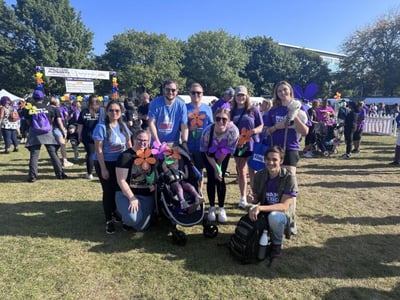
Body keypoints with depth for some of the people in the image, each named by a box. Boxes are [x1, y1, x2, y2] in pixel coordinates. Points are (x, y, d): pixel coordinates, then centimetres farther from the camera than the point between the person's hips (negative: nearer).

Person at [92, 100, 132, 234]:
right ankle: (108, 220, 16)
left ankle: (113, 211, 35)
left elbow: (129, 145, 9)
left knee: (118, 188, 10)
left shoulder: (123, 125, 1)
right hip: (105, 163, -5)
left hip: (120, 162, 5)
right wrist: (103, 169, -18)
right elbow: (98, 149, -16)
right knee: (108, 190, 0)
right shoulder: (101, 127, -15)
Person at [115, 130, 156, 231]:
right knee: (133, 219, -30)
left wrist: (154, 184, -3)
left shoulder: (151, 155, 5)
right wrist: (132, 198, -21)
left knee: (142, 227, 0)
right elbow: (121, 180, -15)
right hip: (127, 193, -4)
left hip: (147, 195, 5)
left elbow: (155, 172, 18)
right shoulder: (125, 156, -11)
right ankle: (126, 219, 8)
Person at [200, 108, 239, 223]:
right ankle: (212, 208, 11)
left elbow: (228, 150, -19)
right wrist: (215, 168, -22)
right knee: (211, 178, -6)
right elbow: (207, 153, -21)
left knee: (220, 179, -5)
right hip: (209, 154, -1)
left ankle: (221, 209, 10)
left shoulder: (234, 131, -35)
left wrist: (219, 165, -11)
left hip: (223, 154, 1)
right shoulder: (208, 131, -36)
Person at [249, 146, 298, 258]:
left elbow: (284, 206, -24)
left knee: (274, 216, -36)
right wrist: (251, 199, -23)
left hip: (283, 215, -4)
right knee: (252, 210, -28)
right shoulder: (259, 175, -6)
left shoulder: (289, 178, -19)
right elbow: (256, 198, 3)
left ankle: (277, 243, -4)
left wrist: (260, 208, -36)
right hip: (264, 214, 4)